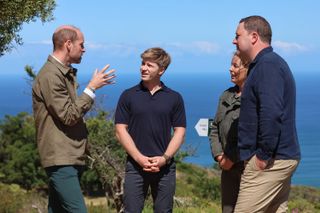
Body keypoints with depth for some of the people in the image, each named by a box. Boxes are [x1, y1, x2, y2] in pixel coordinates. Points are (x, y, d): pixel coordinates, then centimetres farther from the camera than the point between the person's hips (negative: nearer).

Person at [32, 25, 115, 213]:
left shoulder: (67, 73, 16)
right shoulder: (50, 76, -14)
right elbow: (69, 116, -18)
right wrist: (92, 88, -15)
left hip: (71, 157, 10)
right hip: (61, 158, -10)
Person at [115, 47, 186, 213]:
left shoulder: (174, 98, 6)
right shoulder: (128, 96, 4)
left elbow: (179, 132, 4)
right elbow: (120, 130, 0)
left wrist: (165, 158, -10)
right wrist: (139, 158, -10)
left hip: (164, 166, 1)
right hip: (135, 165, -1)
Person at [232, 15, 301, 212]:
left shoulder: (267, 65, -14)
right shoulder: (272, 63, 19)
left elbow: (271, 114, -26)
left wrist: (264, 155, -20)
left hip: (270, 161, -11)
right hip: (283, 158, 11)